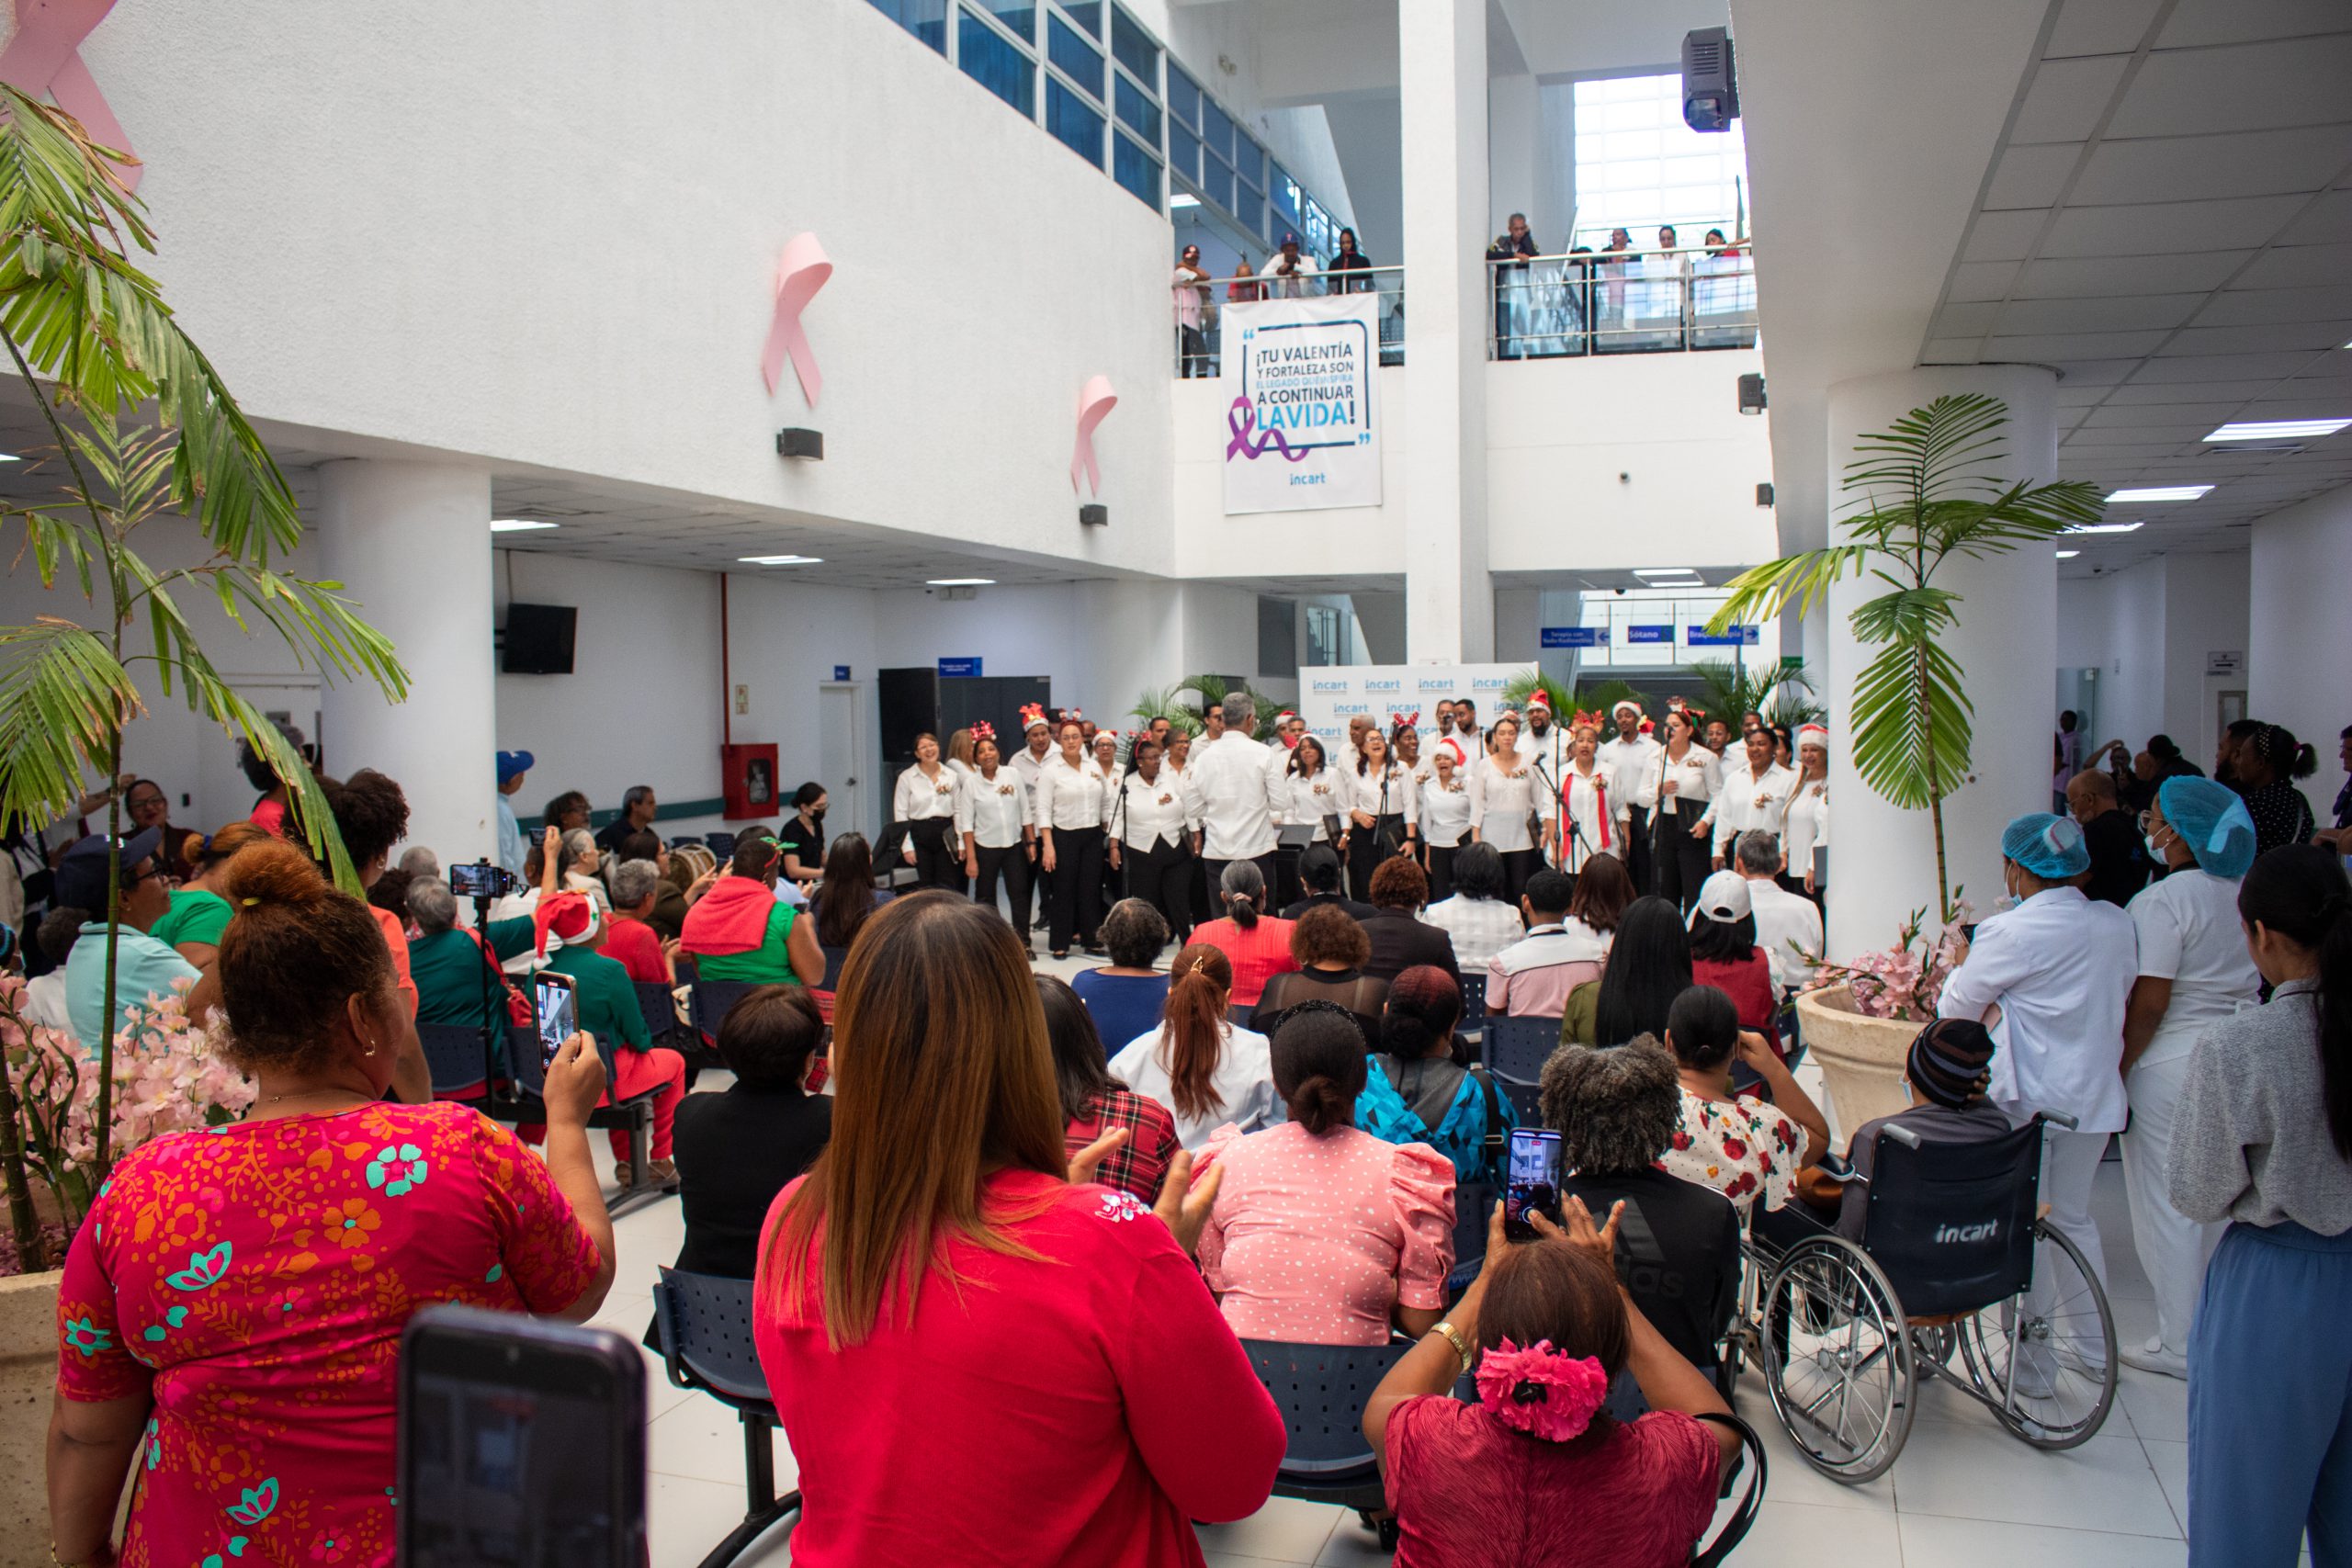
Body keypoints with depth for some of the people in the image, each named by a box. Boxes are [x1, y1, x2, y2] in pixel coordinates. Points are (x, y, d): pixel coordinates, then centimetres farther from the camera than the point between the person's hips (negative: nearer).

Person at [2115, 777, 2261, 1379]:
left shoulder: (2163, 901, -18)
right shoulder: (2245, 894, 5)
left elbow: (2149, 1005, -19)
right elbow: (2256, 984, 14)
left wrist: (2117, 1075, -12)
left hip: (2173, 1064, -8)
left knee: (2166, 1205, 4)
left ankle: (2179, 1345, 13)